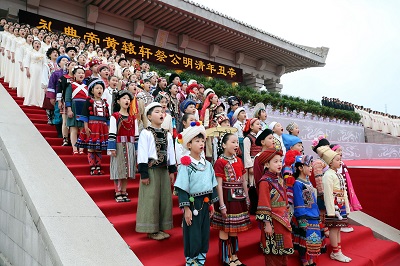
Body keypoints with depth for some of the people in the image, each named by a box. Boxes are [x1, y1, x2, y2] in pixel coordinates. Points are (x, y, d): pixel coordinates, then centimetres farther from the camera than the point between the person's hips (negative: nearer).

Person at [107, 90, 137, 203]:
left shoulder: (133, 118, 11)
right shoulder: (114, 117, -1)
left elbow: (136, 134, 11)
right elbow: (112, 134, -7)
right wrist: (112, 148, -13)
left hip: (130, 147, 4)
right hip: (119, 146, -4)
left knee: (127, 170, 8)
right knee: (118, 170, 0)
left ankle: (124, 193, 18)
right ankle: (118, 194, 10)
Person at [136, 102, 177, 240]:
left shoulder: (167, 134, 12)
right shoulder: (145, 133, -7)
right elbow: (142, 154, -11)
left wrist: (172, 171, 10)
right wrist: (143, 173, -14)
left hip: (164, 169, 7)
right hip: (151, 169, -6)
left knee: (164, 198, 10)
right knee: (151, 199, -1)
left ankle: (160, 228, 23)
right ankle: (151, 230, 12)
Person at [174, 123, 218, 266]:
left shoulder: (207, 164, 5)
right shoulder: (185, 165, -15)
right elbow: (182, 188, -15)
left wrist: (211, 203, 13)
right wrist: (186, 208, -16)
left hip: (205, 203, 6)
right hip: (193, 203, -6)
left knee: (205, 233, 16)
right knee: (192, 235, 5)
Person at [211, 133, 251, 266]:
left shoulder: (238, 160, 9)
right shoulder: (220, 162, -11)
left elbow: (243, 181, 13)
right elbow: (219, 185, -15)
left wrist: (247, 198, 13)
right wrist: (222, 205, -17)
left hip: (238, 198, 7)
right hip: (227, 198, -6)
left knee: (235, 228, 16)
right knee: (225, 229, 5)